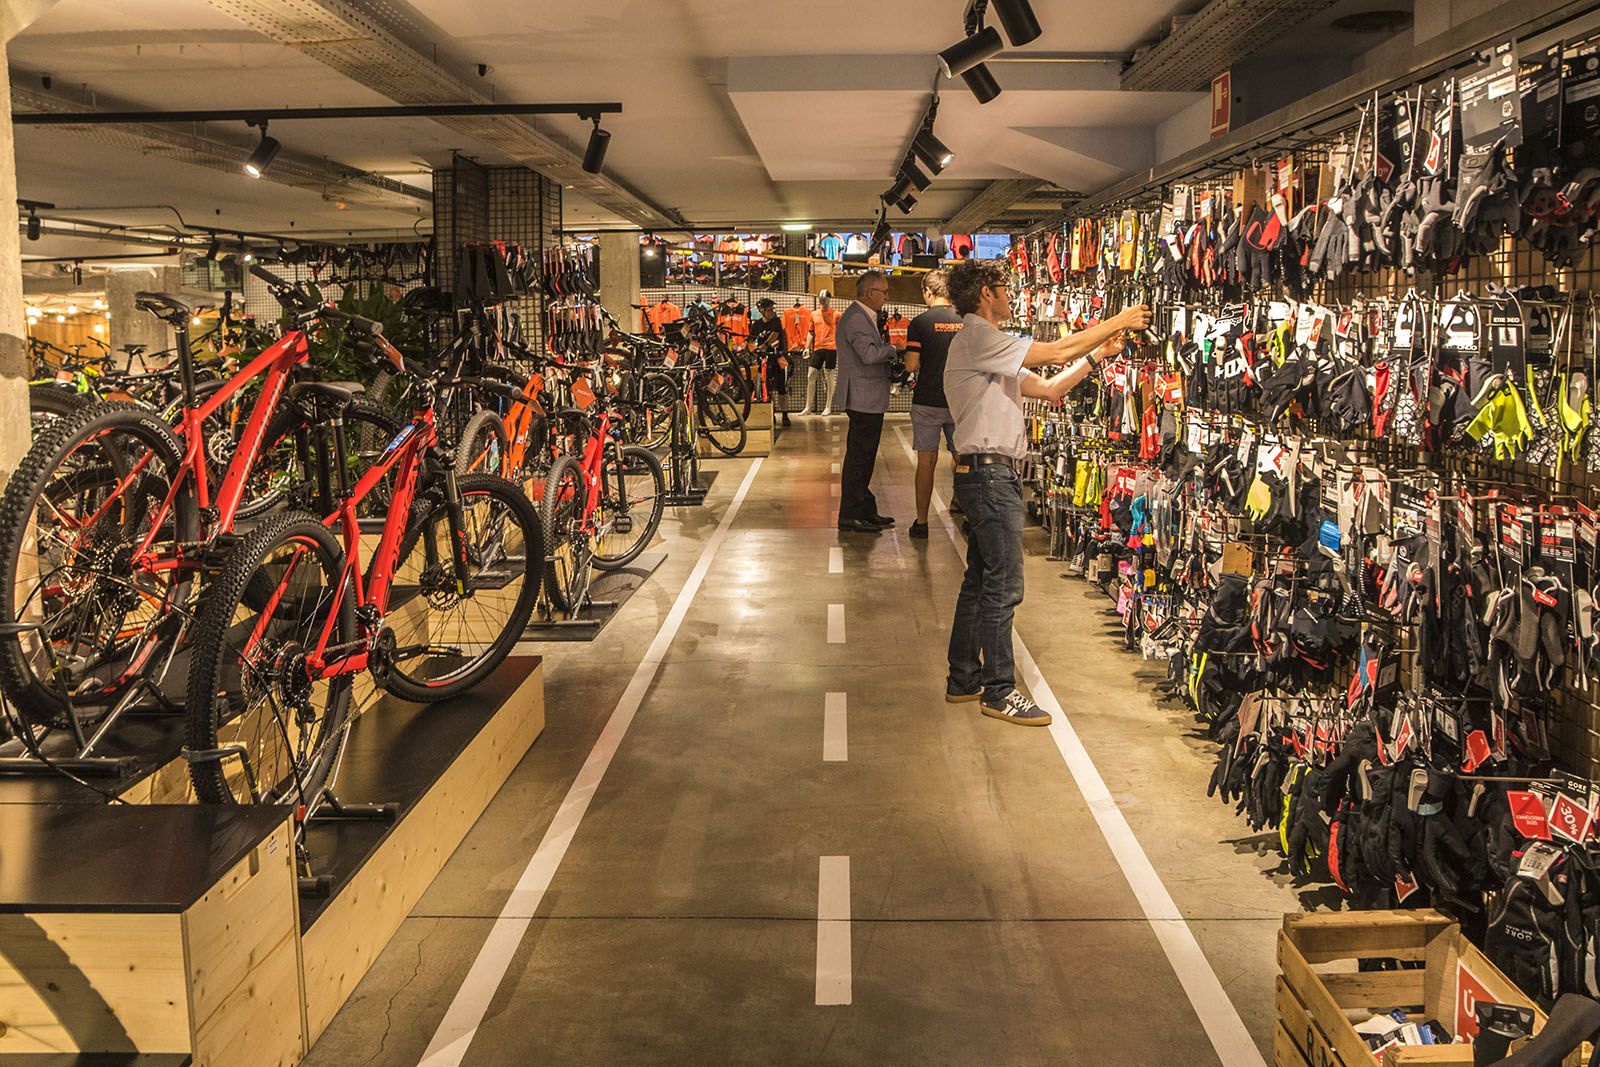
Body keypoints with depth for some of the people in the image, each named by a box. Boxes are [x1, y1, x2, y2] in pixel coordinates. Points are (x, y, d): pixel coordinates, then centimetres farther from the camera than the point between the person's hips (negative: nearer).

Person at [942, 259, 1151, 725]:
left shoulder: (991, 348, 20)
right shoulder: (976, 339, -13)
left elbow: (1048, 387, 17)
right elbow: (1057, 352, -15)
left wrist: (1097, 355, 11)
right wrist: (1118, 322, -5)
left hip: (988, 475, 11)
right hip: (988, 472, -11)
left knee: (980, 580, 15)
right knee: (1003, 585, -6)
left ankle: (963, 678, 23)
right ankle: (999, 691, 2)